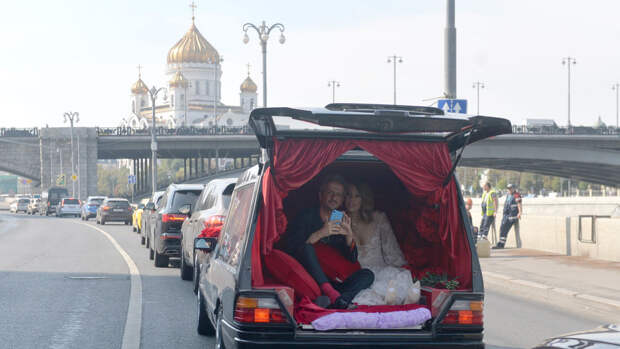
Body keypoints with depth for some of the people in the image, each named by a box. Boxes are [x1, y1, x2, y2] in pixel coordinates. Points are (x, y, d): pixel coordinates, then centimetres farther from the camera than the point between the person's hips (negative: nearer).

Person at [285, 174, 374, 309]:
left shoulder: (341, 224, 17)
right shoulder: (306, 217, 3)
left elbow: (352, 260, 12)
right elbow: (291, 249, -10)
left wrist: (349, 236, -7)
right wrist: (320, 234, -19)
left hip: (330, 282, 5)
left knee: (367, 275, -15)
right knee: (307, 248, -29)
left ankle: (335, 301, -43)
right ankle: (331, 294, -45)